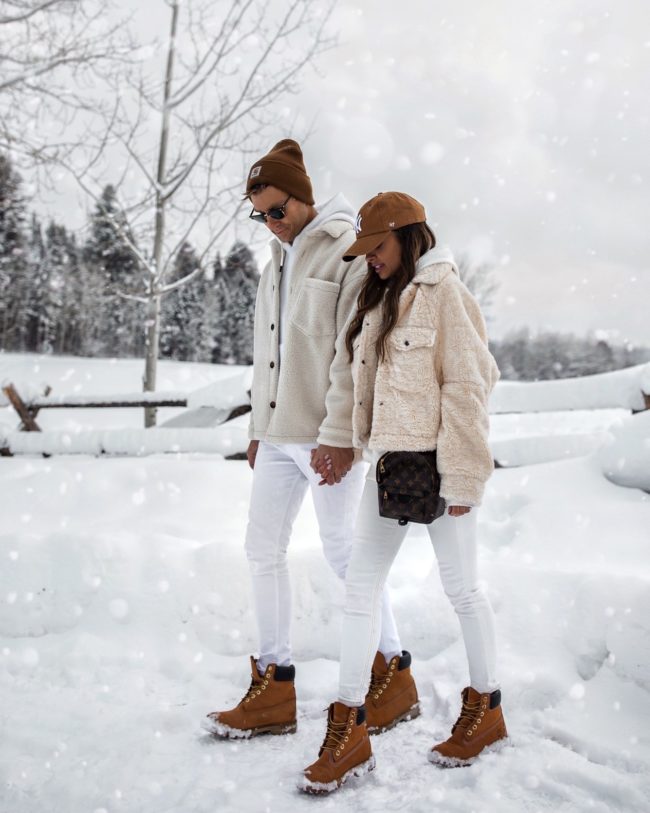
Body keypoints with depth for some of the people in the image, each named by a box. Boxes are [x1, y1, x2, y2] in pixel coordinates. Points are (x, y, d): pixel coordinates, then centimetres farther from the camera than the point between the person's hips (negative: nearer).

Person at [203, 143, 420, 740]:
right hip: (278, 435, 8)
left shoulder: (348, 250, -7)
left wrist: (339, 433, -18)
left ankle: (394, 675, 16)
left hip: (326, 437, -8)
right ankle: (274, 688, 15)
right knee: (263, 549, 6)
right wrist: (260, 427, 18)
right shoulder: (278, 259, 18)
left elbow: (354, 354, -14)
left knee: (344, 551, -1)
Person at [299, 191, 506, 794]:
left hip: (436, 461, -8)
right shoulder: (379, 300, 16)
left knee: (460, 586, 6)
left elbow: (464, 387, -13)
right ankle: (350, 729, 9)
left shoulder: (444, 292, -8)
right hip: (388, 460, 8)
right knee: (359, 586, 3)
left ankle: (485, 709, 26)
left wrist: (461, 477, -16)